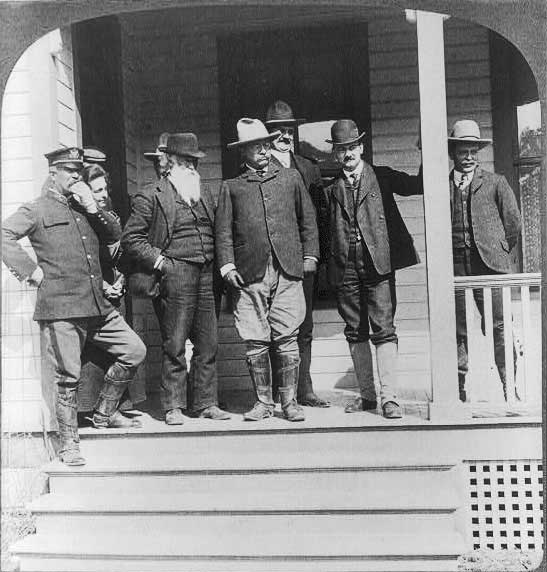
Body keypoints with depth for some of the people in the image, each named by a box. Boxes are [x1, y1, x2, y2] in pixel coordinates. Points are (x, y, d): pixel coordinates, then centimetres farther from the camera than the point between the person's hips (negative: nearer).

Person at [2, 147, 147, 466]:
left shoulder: (85, 208, 20)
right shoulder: (37, 210, 1)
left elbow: (115, 235, 11)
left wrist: (93, 208, -1)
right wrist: (31, 270, -13)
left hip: (98, 305, 6)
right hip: (60, 308, -6)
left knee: (135, 351, 5)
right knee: (69, 377, 0)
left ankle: (104, 413, 23)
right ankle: (69, 443, 17)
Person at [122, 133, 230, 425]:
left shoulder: (205, 193, 19)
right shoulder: (150, 197, 0)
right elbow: (130, 239, -2)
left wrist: (217, 263, 13)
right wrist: (158, 260, -10)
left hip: (206, 276, 6)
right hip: (175, 276, -5)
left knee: (208, 344, 6)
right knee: (174, 345, -2)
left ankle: (206, 403, 16)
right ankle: (173, 406, 8)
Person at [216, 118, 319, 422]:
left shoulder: (291, 178, 16)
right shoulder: (232, 187, 12)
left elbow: (308, 220, 17)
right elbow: (224, 231, 8)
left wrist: (310, 255, 8)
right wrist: (227, 265, -4)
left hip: (288, 271, 0)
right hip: (250, 274, 0)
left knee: (286, 338, -2)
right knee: (256, 342, 1)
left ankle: (290, 402, 8)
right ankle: (263, 402, 14)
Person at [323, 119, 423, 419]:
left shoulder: (382, 177, 8)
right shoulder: (330, 187, 12)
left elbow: (419, 184, 0)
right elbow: (325, 227, 12)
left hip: (378, 264, -2)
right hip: (344, 268, 3)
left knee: (383, 330, -6)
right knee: (355, 333, 8)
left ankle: (388, 397, -1)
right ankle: (367, 395, 19)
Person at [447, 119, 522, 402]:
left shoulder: (496, 183, 9)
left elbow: (513, 222, 9)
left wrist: (500, 253, 13)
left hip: (490, 266, -1)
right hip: (454, 269, 1)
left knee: (498, 328, -2)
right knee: (459, 332, 4)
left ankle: (510, 388, 8)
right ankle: (459, 391, 12)